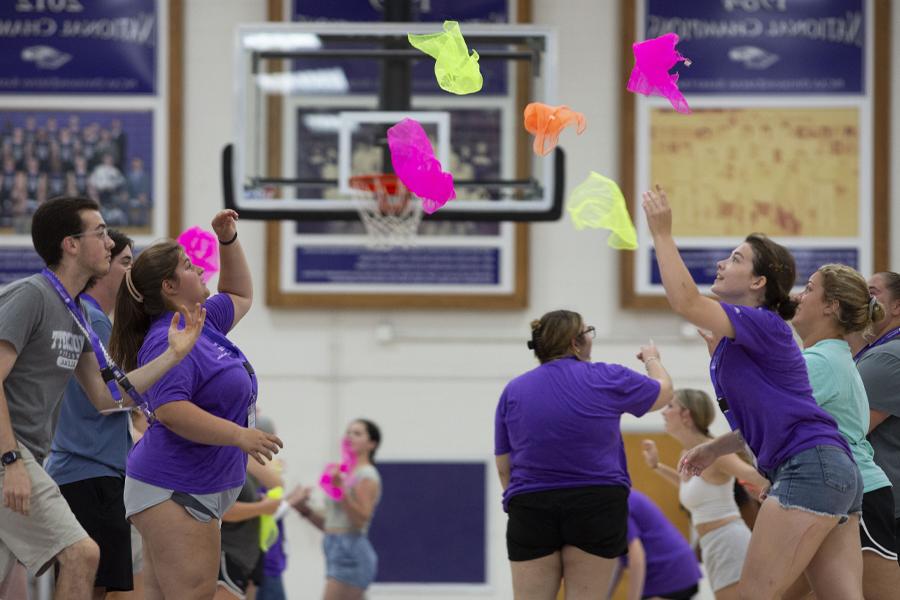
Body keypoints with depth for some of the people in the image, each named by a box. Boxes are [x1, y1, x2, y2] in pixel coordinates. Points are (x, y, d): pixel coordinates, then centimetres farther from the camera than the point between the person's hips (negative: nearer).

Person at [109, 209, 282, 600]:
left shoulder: (203, 322, 14)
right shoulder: (167, 342, -16)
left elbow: (240, 296, 33)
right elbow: (169, 409, -28)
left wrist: (228, 241, 21)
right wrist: (238, 435, -31)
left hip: (201, 489, 10)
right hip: (173, 492, -10)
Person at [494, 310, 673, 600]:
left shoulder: (513, 391, 5)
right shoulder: (606, 379, -1)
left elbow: (503, 468, 8)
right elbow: (663, 391, 17)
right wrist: (652, 359, 37)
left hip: (531, 510, 2)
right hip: (596, 505, -2)